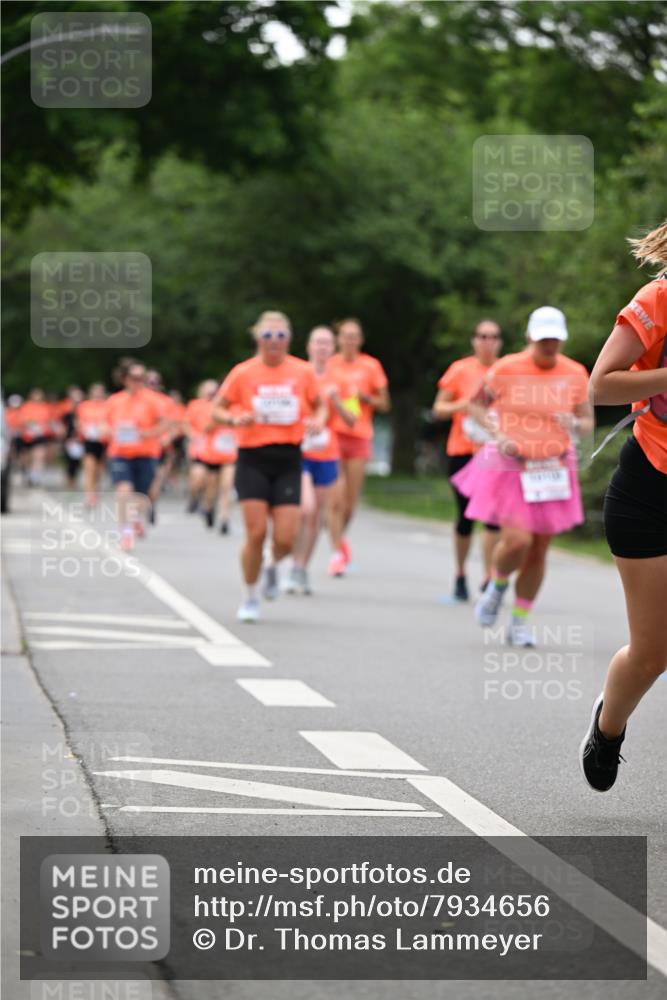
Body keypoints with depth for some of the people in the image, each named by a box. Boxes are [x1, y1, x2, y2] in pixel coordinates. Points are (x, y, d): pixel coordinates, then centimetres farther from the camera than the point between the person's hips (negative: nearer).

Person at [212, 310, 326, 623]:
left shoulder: (303, 372, 3)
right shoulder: (243, 373, -1)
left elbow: (319, 406, 17)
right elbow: (217, 409, 6)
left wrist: (318, 421, -6)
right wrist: (235, 419, -15)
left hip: (288, 459, 1)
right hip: (253, 459, -1)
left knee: (285, 539, -6)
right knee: (256, 533, -8)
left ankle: (272, 566, 32)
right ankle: (250, 598, 12)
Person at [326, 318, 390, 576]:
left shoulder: (371, 366, 6)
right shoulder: (329, 365, 5)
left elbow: (384, 405, 9)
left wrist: (364, 397, -9)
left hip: (359, 437, 1)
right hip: (333, 434, -1)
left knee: (351, 500, 4)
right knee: (336, 498, -11)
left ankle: (340, 538, 31)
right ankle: (337, 551, -7)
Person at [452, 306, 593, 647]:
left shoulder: (575, 374, 0)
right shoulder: (506, 369, -6)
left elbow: (588, 421, 7)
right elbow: (476, 404, 5)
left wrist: (576, 425, -17)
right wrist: (497, 434, -11)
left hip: (553, 472, 3)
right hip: (510, 468, -3)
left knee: (539, 550, 6)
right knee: (517, 540, -18)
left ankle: (520, 621, 22)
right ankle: (498, 584, 16)